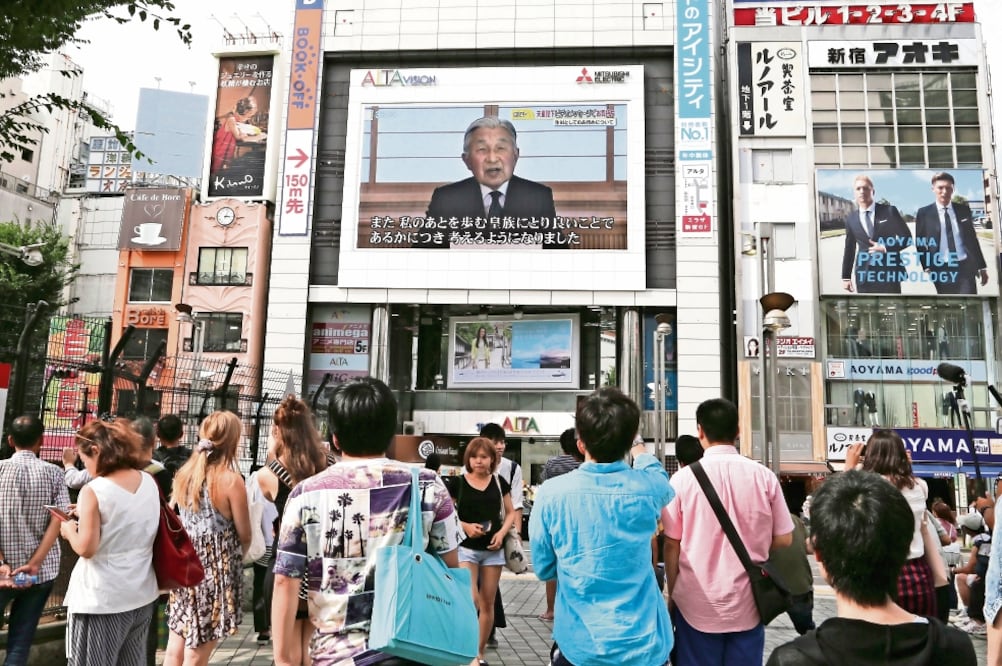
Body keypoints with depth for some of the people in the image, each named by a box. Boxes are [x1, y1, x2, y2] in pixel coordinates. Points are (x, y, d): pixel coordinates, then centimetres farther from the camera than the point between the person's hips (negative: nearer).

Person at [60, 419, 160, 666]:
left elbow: (86, 548, -17)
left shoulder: (93, 491, -17)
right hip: (142, 595, 6)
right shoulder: (149, 482, 2)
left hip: (101, 601, -6)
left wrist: (69, 530, 2)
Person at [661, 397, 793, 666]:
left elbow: (672, 544, -6)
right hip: (747, 604, 2)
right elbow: (784, 539, 1)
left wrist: (672, 594, 7)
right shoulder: (764, 476, -6)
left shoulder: (683, 478, -11)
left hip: (697, 604, -1)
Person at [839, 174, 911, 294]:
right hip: (864, 274, 2)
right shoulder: (851, 218, 8)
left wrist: (885, 248, -13)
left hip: (889, 272, -2)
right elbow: (849, 249, 12)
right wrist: (846, 277, 10)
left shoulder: (889, 211, 1)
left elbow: (906, 238, 3)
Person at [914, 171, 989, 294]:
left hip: (965, 267, 2)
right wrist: (927, 268, -8)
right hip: (941, 269, -2)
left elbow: (972, 238, 13)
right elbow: (920, 243, 2)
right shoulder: (924, 213, 1)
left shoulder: (964, 209, 9)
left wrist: (981, 266, 13)